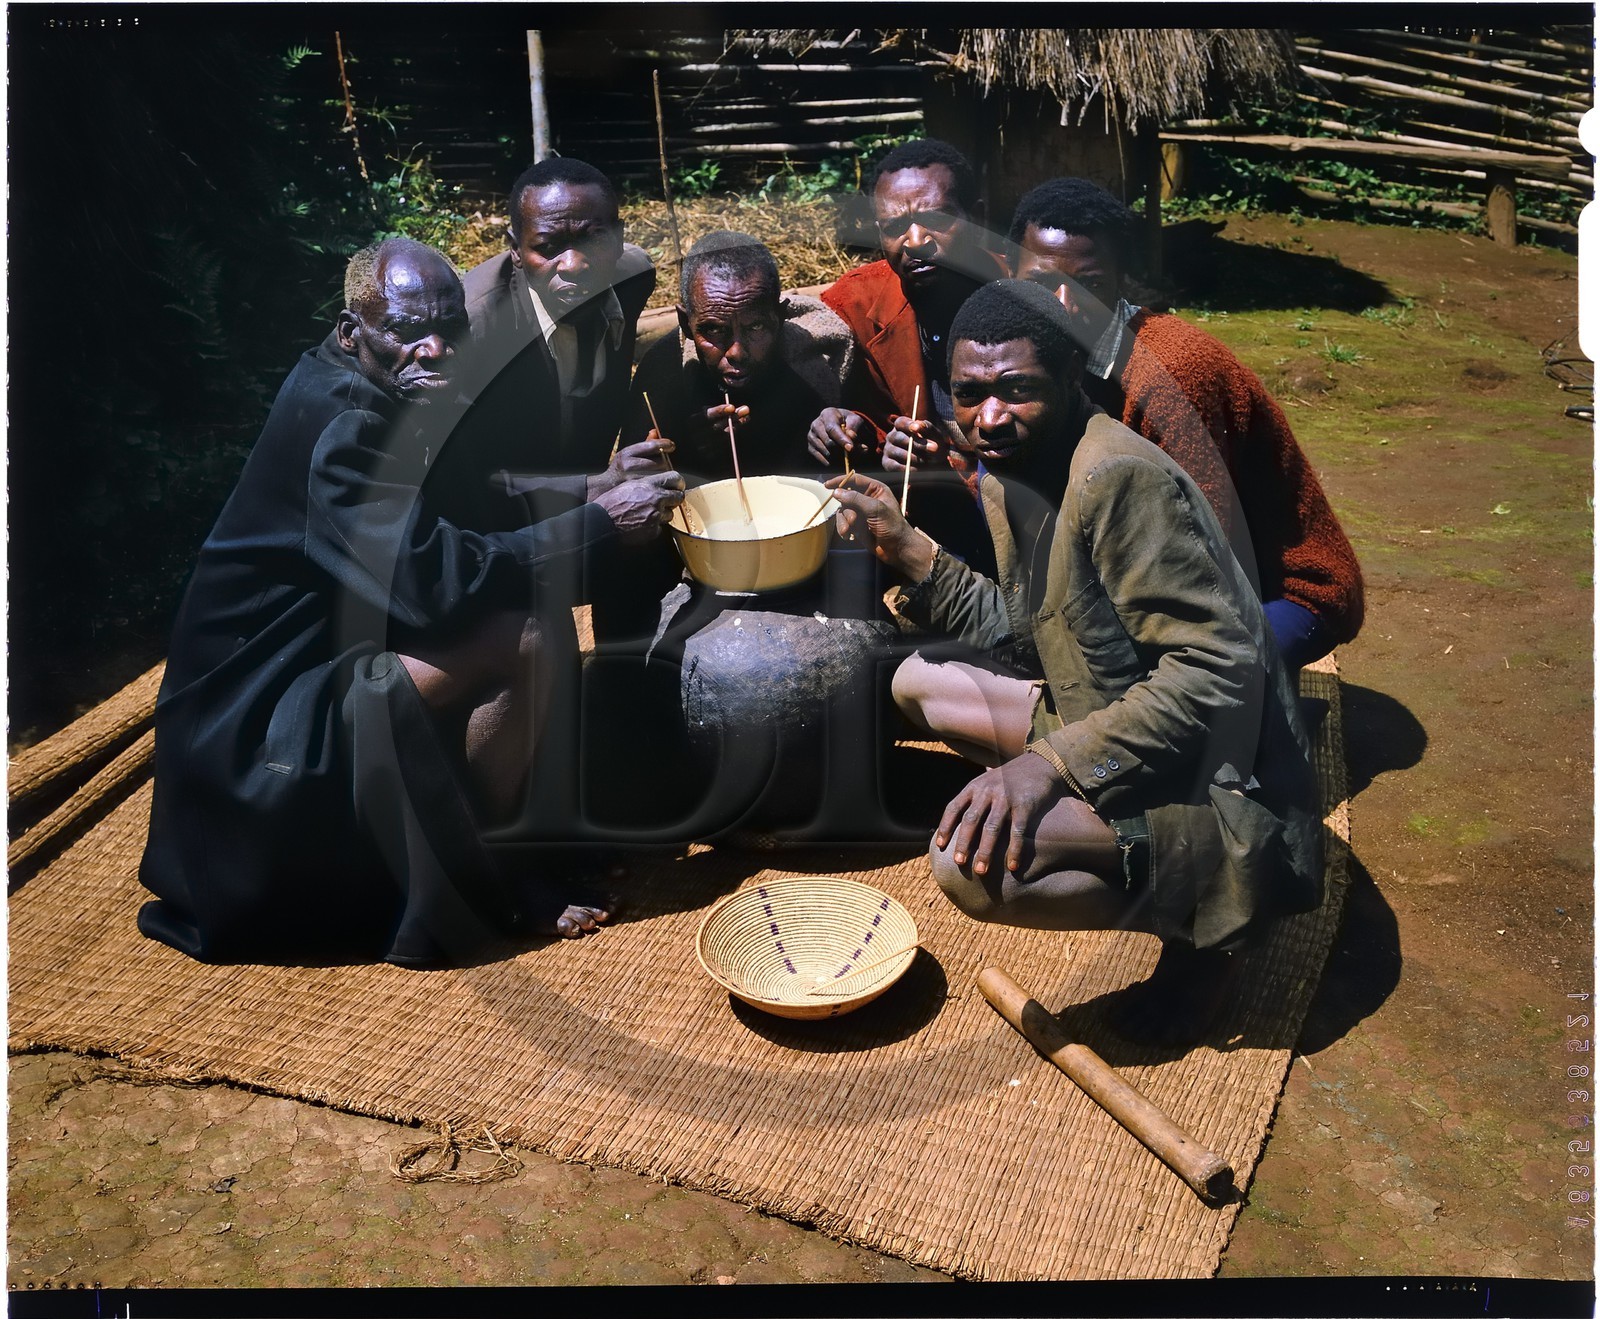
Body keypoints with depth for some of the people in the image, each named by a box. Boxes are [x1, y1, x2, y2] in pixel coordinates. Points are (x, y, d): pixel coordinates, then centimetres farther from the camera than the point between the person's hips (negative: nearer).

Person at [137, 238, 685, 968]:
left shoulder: (393, 399, 6)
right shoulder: (337, 420, -22)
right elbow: (432, 582, -31)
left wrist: (599, 487, -6)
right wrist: (599, 521, -27)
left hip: (327, 656, 10)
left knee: (541, 615, 5)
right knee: (528, 638, -22)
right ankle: (459, 892, -4)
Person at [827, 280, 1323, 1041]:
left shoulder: (1121, 479, -24)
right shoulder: (1010, 473, 5)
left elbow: (1215, 668, -27)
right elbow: (1030, 638, 13)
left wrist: (1051, 760, -31)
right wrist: (907, 550, 6)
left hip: (1222, 792, -10)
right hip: (1106, 726, 10)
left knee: (970, 862, -30)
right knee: (920, 682, 14)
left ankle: (1192, 931, -1)